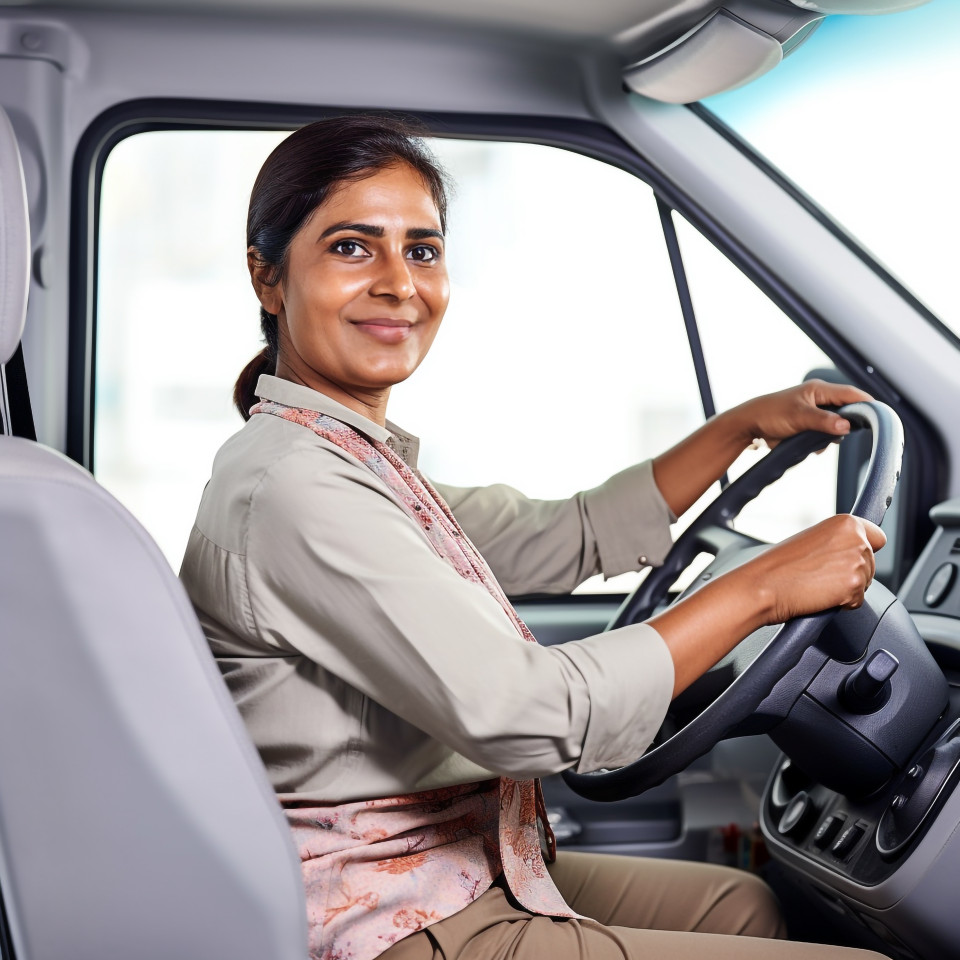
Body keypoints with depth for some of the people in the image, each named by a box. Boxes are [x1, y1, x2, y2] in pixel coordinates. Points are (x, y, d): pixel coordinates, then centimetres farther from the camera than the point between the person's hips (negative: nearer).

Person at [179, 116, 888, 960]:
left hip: (452, 880, 10)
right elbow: (528, 716, -28)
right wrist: (764, 585, -19)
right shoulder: (287, 489, -23)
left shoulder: (365, 463, 8)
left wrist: (741, 426, 12)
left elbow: (572, 538, 19)